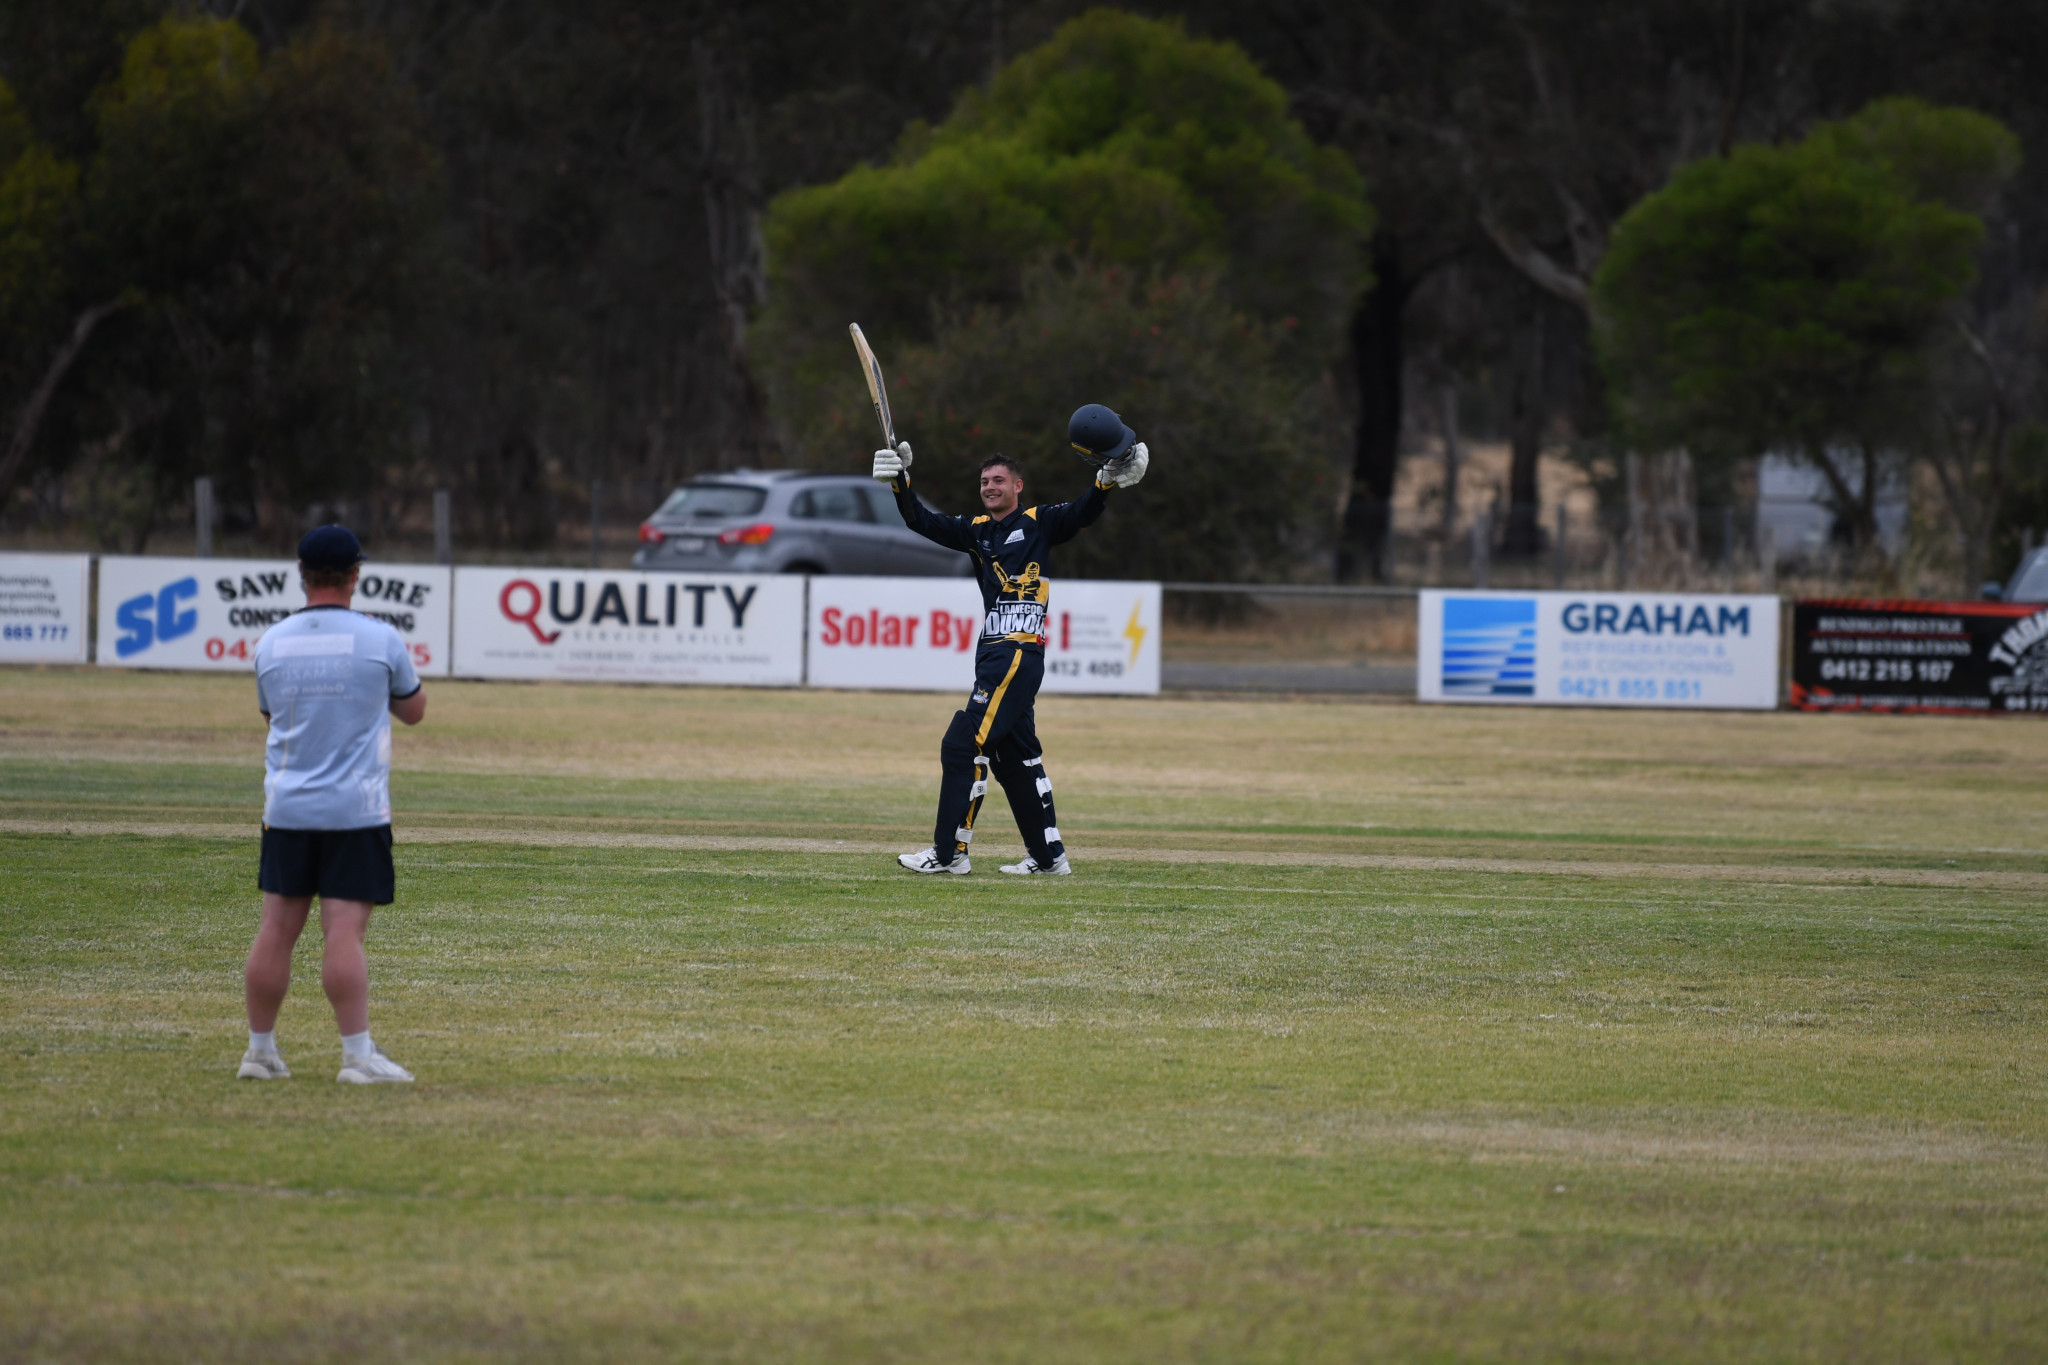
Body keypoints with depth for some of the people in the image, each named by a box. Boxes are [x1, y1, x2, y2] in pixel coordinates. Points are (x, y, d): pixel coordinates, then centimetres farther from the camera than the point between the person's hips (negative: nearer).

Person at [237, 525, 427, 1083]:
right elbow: (413, 709, 10)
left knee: (277, 930, 7)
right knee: (344, 933, -7)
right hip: (357, 808, -3)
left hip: (287, 807, 3)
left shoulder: (271, 643, 3)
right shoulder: (380, 640, -6)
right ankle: (358, 1054, -8)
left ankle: (260, 1049, 12)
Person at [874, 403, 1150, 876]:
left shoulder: (1039, 522, 2)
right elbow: (923, 522, 11)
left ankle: (950, 852, -10)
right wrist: (900, 482, -4)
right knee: (1015, 756, 12)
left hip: (1020, 654, -8)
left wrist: (1108, 481, -26)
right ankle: (1047, 856, 18)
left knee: (965, 744, -11)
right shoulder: (976, 531, 17)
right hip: (994, 654, 8)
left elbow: (1082, 514, -8)